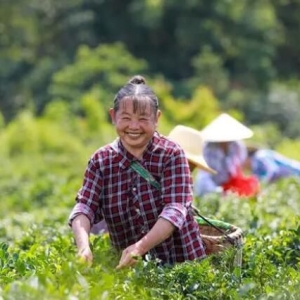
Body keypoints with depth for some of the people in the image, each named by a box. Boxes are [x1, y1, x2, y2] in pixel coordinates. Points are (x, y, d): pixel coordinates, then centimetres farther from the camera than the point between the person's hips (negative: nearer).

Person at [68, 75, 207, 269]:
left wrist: (140, 247, -32)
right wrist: (84, 245, -29)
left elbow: (175, 209, -17)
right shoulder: (101, 161, 1)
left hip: (179, 262, -2)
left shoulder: (172, 155, -7)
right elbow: (84, 206, -9)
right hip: (129, 266, 2)